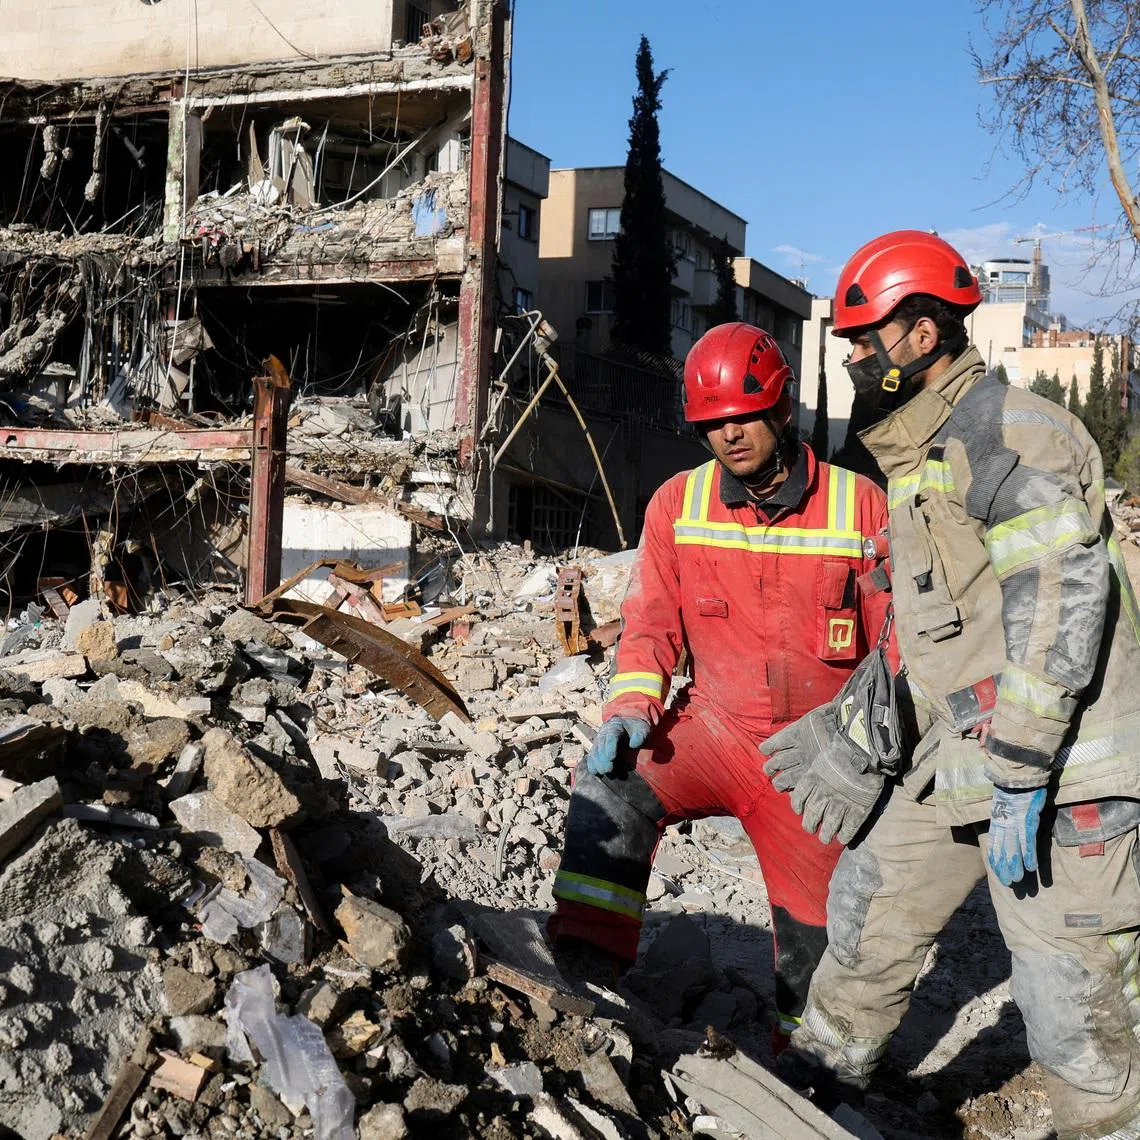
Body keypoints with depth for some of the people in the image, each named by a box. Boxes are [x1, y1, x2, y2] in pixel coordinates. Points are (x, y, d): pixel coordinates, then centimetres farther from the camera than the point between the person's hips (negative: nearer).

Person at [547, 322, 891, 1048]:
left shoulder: (859, 506, -6)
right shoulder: (678, 504, 0)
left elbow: (894, 644, -1)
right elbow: (652, 624, 3)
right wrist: (632, 706, -15)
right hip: (714, 730, 1)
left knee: (814, 935, 6)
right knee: (611, 789, -28)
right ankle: (586, 961, -24)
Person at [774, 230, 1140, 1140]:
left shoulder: (1007, 433, -16)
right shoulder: (916, 455, 16)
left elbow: (1059, 607, -23)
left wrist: (1019, 780, -25)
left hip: (1057, 767, -10)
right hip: (958, 757, 10)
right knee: (873, 901, 17)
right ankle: (828, 1065, 36)